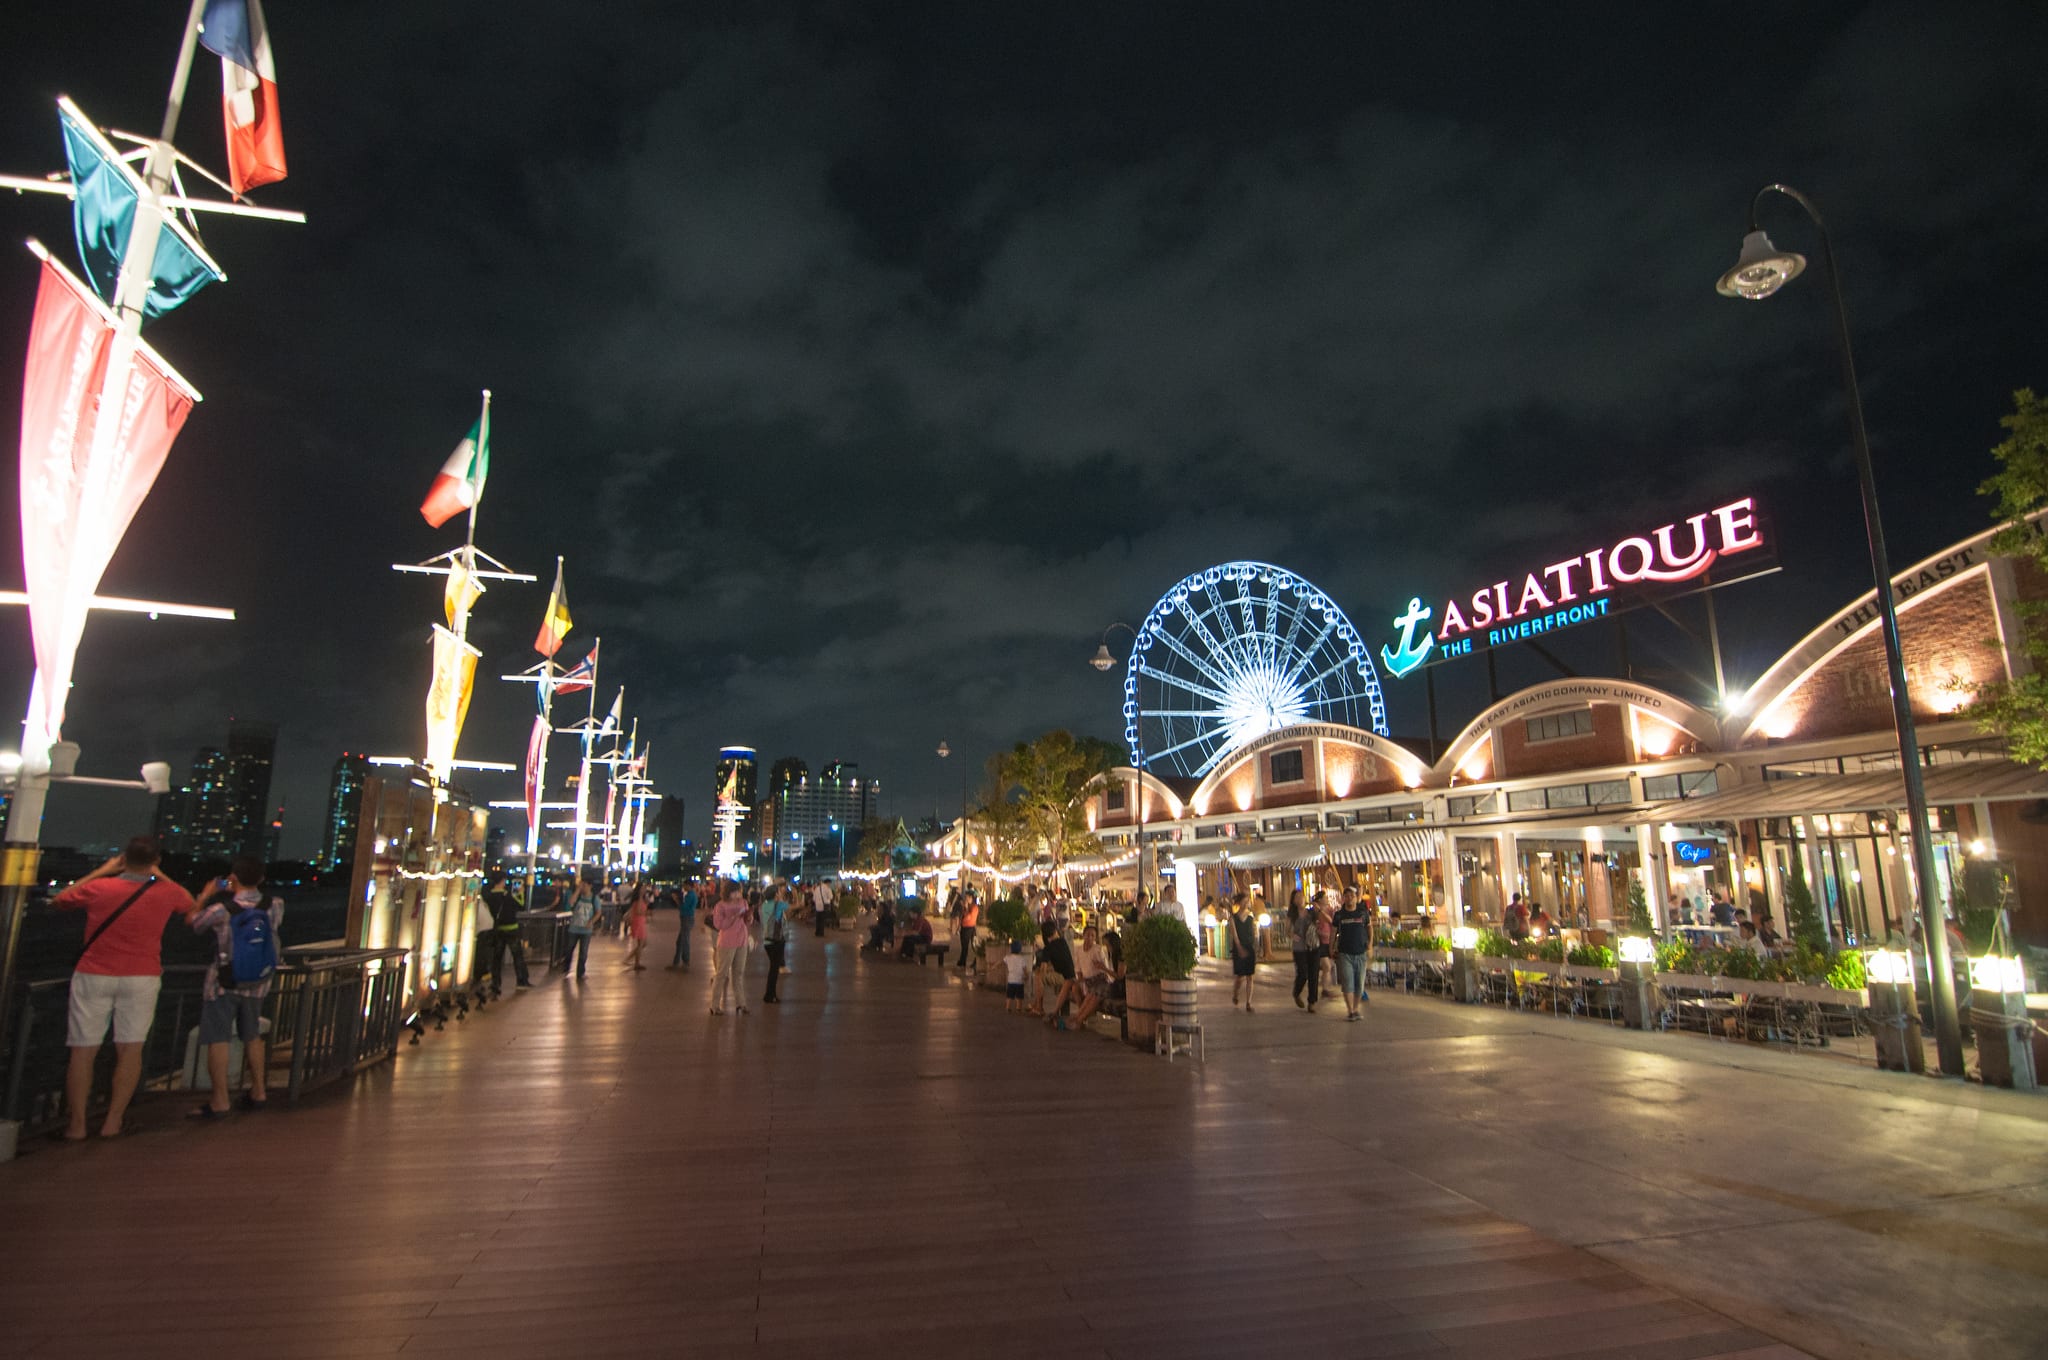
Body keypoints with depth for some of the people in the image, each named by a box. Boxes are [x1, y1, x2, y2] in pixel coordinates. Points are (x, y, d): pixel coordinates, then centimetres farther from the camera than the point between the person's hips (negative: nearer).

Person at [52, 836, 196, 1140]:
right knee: (130, 1050, 5)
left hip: (94, 975, 0)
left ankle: (76, 1123, 10)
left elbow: (58, 901, 14)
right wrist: (157, 875, 19)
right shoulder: (165, 892, -4)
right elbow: (190, 904, 19)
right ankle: (113, 1121, 7)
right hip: (141, 978, 0)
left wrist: (101, 871, 16)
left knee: (84, 1051, 7)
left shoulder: (97, 888, -7)